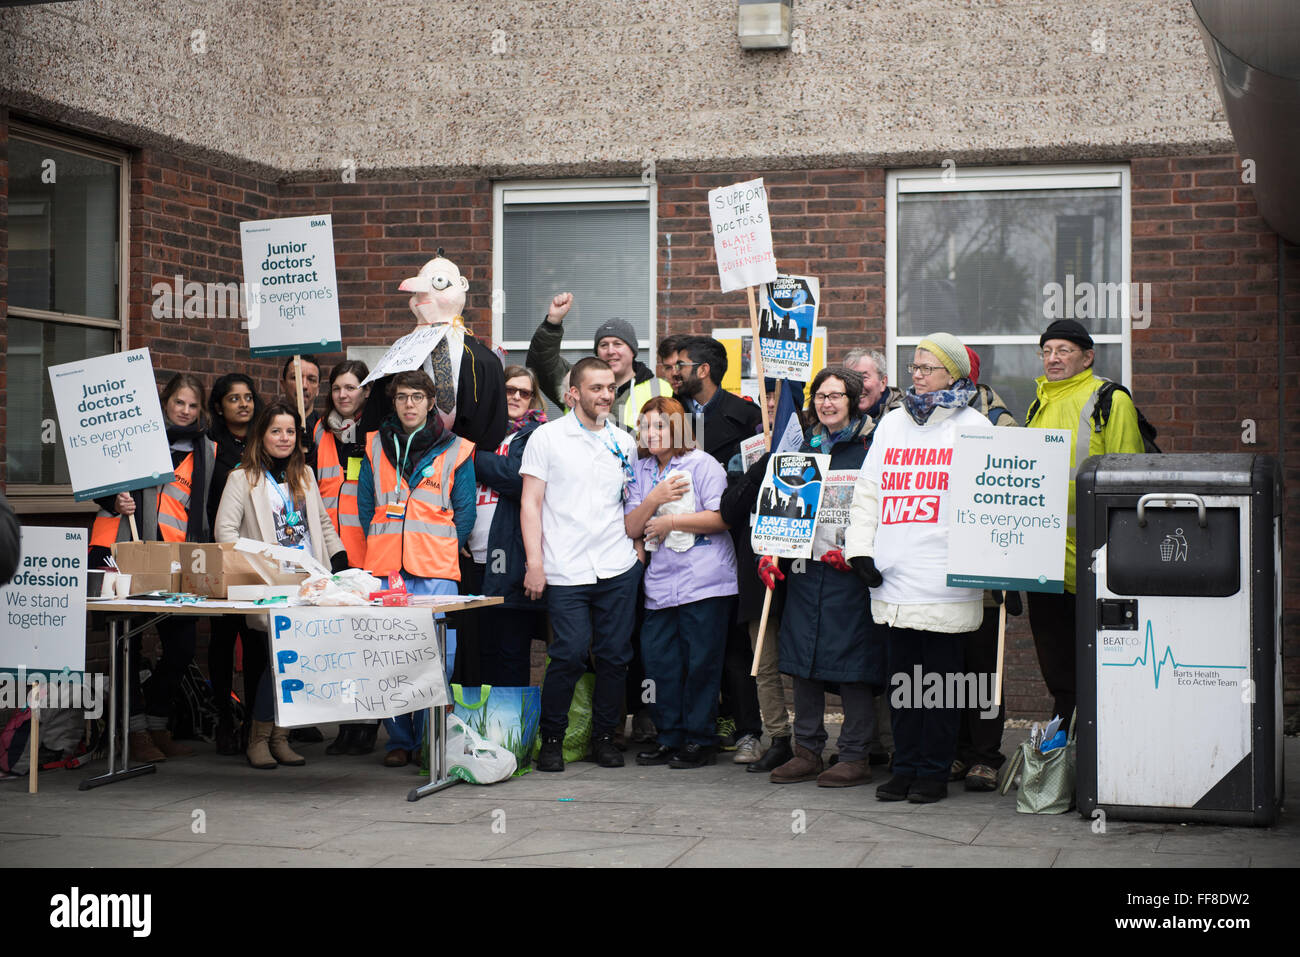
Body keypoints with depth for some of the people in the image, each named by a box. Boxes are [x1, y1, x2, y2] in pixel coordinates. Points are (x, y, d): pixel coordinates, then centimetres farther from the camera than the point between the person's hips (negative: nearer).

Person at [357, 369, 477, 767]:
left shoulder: (455, 450, 6)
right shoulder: (375, 447, 12)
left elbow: (464, 514, 6)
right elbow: (366, 507, 14)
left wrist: (439, 554, 3)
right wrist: (383, 551, 8)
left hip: (436, 571, -2)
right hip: (384, 570, 2)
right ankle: (399, 739, 11)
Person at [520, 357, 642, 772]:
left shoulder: (624, 443, 13)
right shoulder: (548, 437, 2)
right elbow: (531, 503, -1)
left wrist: (638, 549, 9)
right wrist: (534, 562, -8)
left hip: (618, 568, 4)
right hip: (566, 571, -4)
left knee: (614, 654, 3)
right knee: (570, 655, -10)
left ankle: (603, 736, 18)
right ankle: (551, 738, 7)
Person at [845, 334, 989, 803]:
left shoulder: (972, 426, 3)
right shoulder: (891, 424, 16)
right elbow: (867, 492, 16)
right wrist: (859, 548, 6)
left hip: (944, 580, -4)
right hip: (892, 577, 4)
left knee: (940, 675, 2)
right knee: (900, 675, 9)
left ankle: (934, 771, 11)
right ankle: (905, 767, 18)